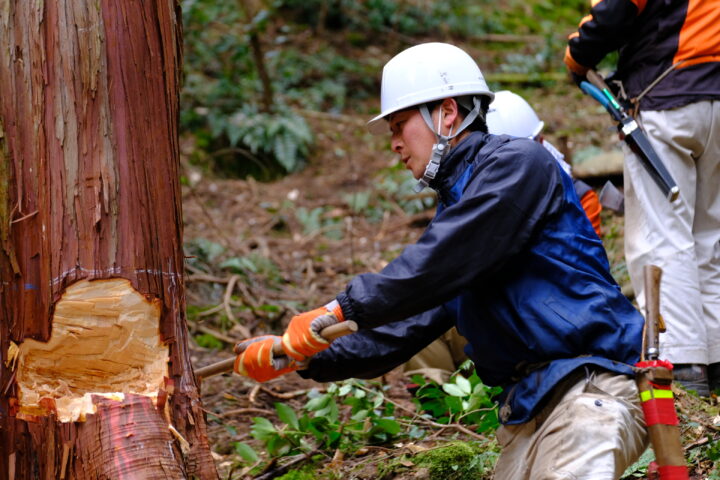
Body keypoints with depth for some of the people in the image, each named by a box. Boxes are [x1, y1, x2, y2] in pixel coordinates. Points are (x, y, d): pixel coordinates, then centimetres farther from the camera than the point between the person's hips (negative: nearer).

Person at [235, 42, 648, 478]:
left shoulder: (517, 164, -6)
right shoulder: (455, 206, 23)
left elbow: (433, 270, -16)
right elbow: (407, 324, 23)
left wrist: (341, 310, -10)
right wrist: (302, 358, 15)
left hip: (590, 390, -9)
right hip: (528, 407, 9)